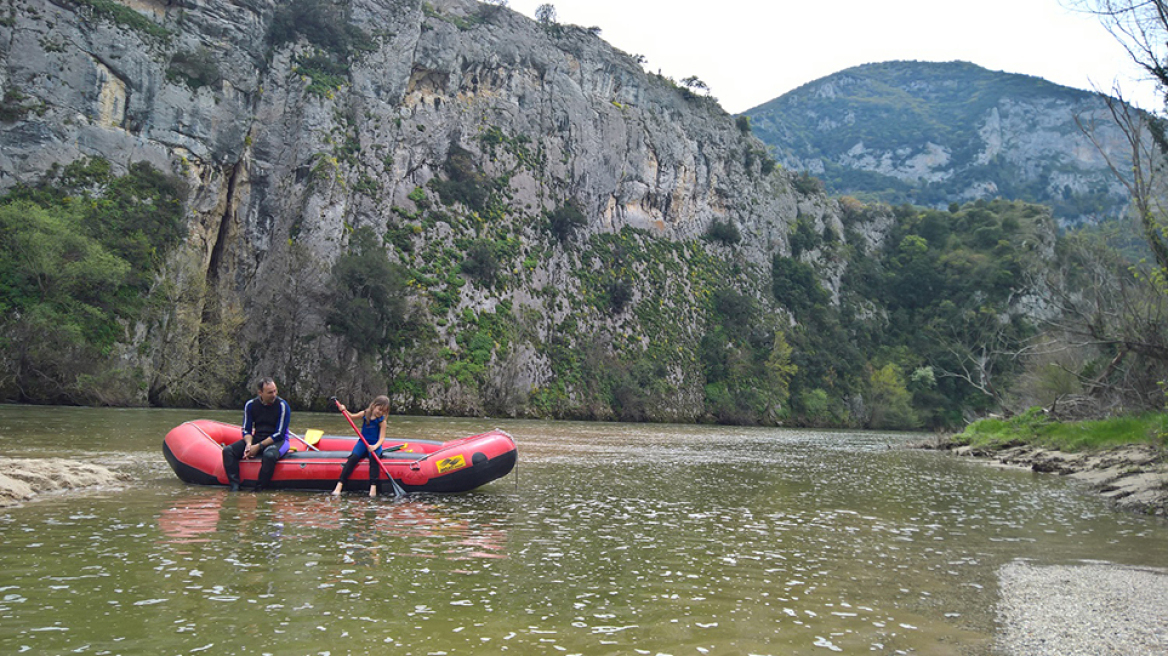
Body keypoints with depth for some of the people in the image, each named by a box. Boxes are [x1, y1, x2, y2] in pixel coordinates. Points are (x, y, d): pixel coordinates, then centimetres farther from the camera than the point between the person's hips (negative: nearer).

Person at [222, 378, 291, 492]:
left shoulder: (282, 405, -12)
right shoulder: (250, 405, 1)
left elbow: (279, 434, -14)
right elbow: (246, 430, 5)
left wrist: (259, 446, -21)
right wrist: (249, 444, -17)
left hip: (277, 441, -5)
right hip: (257, 438, 5)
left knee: (269, 455, -39)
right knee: (228, 450, -14)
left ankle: (259, 489, -26)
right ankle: (235, 486, -19)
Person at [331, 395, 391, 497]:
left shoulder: (381, 421, -4)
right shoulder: (364, 414, 3)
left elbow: (382, 438, -11)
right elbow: (351, 417, 22)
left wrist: (375, 446, -29)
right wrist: (344, 410, 3)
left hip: (375, 445, -2)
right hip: (363, 443, 2)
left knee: (374, 458, -34)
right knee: (353, 457, -26)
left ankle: (373, 487, -43)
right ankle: (339, 485, -32)